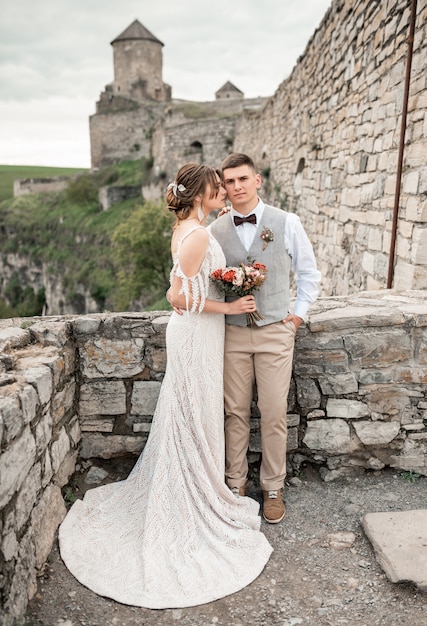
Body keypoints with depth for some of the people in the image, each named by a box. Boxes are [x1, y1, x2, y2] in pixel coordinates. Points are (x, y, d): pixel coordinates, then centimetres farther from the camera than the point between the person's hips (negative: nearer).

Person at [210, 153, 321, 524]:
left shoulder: (287, 223, -3)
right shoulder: (215, 230, 1)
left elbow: (309, 273, 7)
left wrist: (300, 313, 2)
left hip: (275, 332, -1)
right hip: (232, 333, 1)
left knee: (274, 414, 5)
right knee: (236, 413, 10)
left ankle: (273, 488, 24)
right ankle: (236, 483, 28)